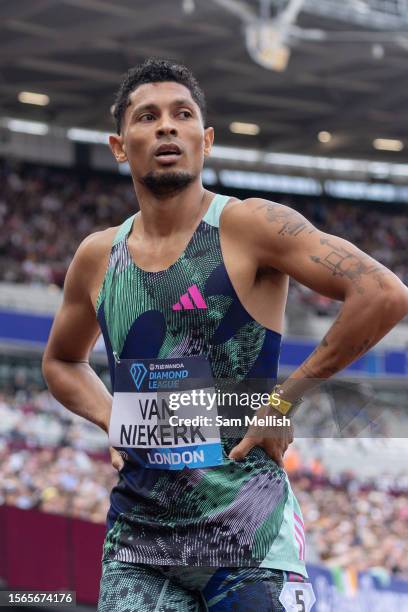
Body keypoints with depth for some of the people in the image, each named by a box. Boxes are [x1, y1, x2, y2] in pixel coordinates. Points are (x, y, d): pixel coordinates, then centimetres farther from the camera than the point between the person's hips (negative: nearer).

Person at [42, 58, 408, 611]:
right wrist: (112, 420, 8)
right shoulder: (97, 258, 8)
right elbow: (61, 362, 28)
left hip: (247, 535, -4)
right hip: (135, 537, 4)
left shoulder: (247, 225, -7)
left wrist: (285, 403, -15)